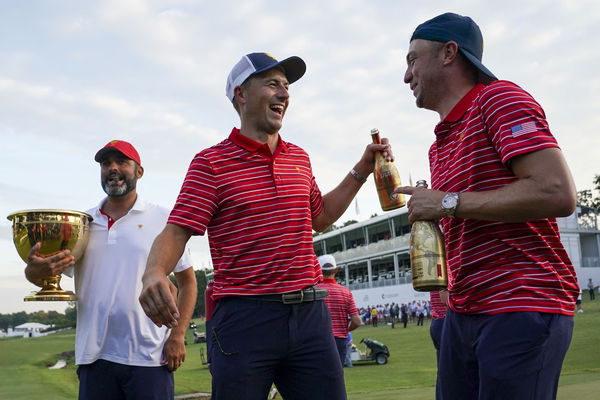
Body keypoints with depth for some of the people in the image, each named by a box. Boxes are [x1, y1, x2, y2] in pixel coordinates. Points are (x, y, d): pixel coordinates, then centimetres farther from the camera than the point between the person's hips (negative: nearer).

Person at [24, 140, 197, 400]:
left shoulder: (163, 220, 2)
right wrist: (35, 268, -18)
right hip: (94, 357, 3)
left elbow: (187, 281, 5)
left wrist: (177, 335, -6)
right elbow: (41, 276, 7)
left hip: (149, 357, -3)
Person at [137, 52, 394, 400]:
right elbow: (177, 232, -10)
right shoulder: (212, 162, -3)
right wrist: (154, 273, -31)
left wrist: (362, 170, 24)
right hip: (245, 318, -5)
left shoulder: (299, 157, 15)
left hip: (310, 314, 5)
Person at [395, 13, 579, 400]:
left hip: (523, 310, -8)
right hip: (462, 314, 9)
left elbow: (558, 194, -22)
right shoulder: (439, 145, 19)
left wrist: (448, 203, -17)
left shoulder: (499, 98, -8)